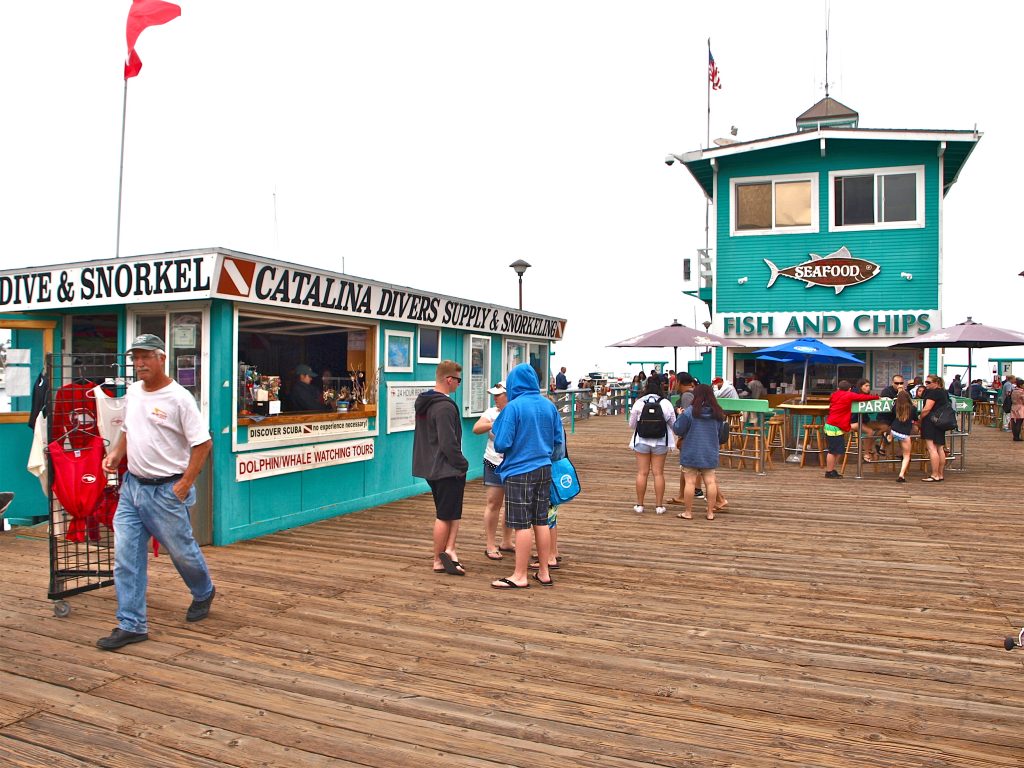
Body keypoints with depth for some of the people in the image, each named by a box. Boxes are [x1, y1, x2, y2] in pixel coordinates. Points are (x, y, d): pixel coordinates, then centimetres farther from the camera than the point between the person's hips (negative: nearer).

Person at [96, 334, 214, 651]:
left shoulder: (178, 397, -15)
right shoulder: (132, 393, 8)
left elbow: (203, 443, -16)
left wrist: (185, 485, -18)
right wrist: (115, 453, 4)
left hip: (166, 490, -7)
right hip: (132, 485, 7)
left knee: (181, 550, 9)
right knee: (125, 556, 3)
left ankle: (203, 593, 37)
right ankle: (131, 625, 12)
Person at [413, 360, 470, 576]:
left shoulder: (423, 403, 11)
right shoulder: (445, 407, -20)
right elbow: (449, 443, -22)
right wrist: (463, 464, -10)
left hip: (430, 468, 10)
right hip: (446, 470, -9)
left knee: (453, 511, 15)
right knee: (445, 515, 2)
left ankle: (449, 550, 7)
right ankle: (439, 561, 11)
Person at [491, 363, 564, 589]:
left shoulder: (513, 407, -15)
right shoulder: (549, 405, 3)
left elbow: (501, 445, -16)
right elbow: (559, 441, 9)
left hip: (519, 472, -6)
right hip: (543, 470, 6)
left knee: (522, 525, 1)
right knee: (541, 521, 13)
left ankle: (520, 576, 9)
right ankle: (544, 572, 20)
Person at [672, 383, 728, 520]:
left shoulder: (690, 412, -13)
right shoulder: (718, 414, 3)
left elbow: (677, 429, -9)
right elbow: (719, 431, 15)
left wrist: (680, 416, 6)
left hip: (691, 453, -4)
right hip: (710, 453, 4)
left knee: (690, 482, 1)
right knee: (710, 482, 8)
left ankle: (687, 512, 7)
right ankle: (710, 512, 11)